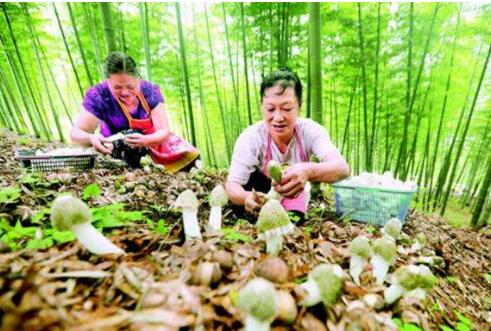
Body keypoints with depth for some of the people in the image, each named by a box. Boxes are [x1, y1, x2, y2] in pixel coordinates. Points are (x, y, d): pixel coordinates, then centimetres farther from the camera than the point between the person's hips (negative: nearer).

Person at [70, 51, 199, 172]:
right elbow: (76, 132, -16)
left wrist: (145, 140, -40)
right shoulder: (98, 96, -17)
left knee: (188, 156, -16)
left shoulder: (150, 91, -15)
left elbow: (164, 131, -18)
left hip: (153, 145, 1)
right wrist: (91, 138, -41)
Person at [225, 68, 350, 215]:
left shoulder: (311, 131, -27)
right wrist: (246, 197, -55)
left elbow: (342, 168, -40)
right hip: (261, 192, -1)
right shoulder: (250, 138, -29)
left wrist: (309, 171, -62)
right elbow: (232, 185, -31)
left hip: (293, 197, 1)